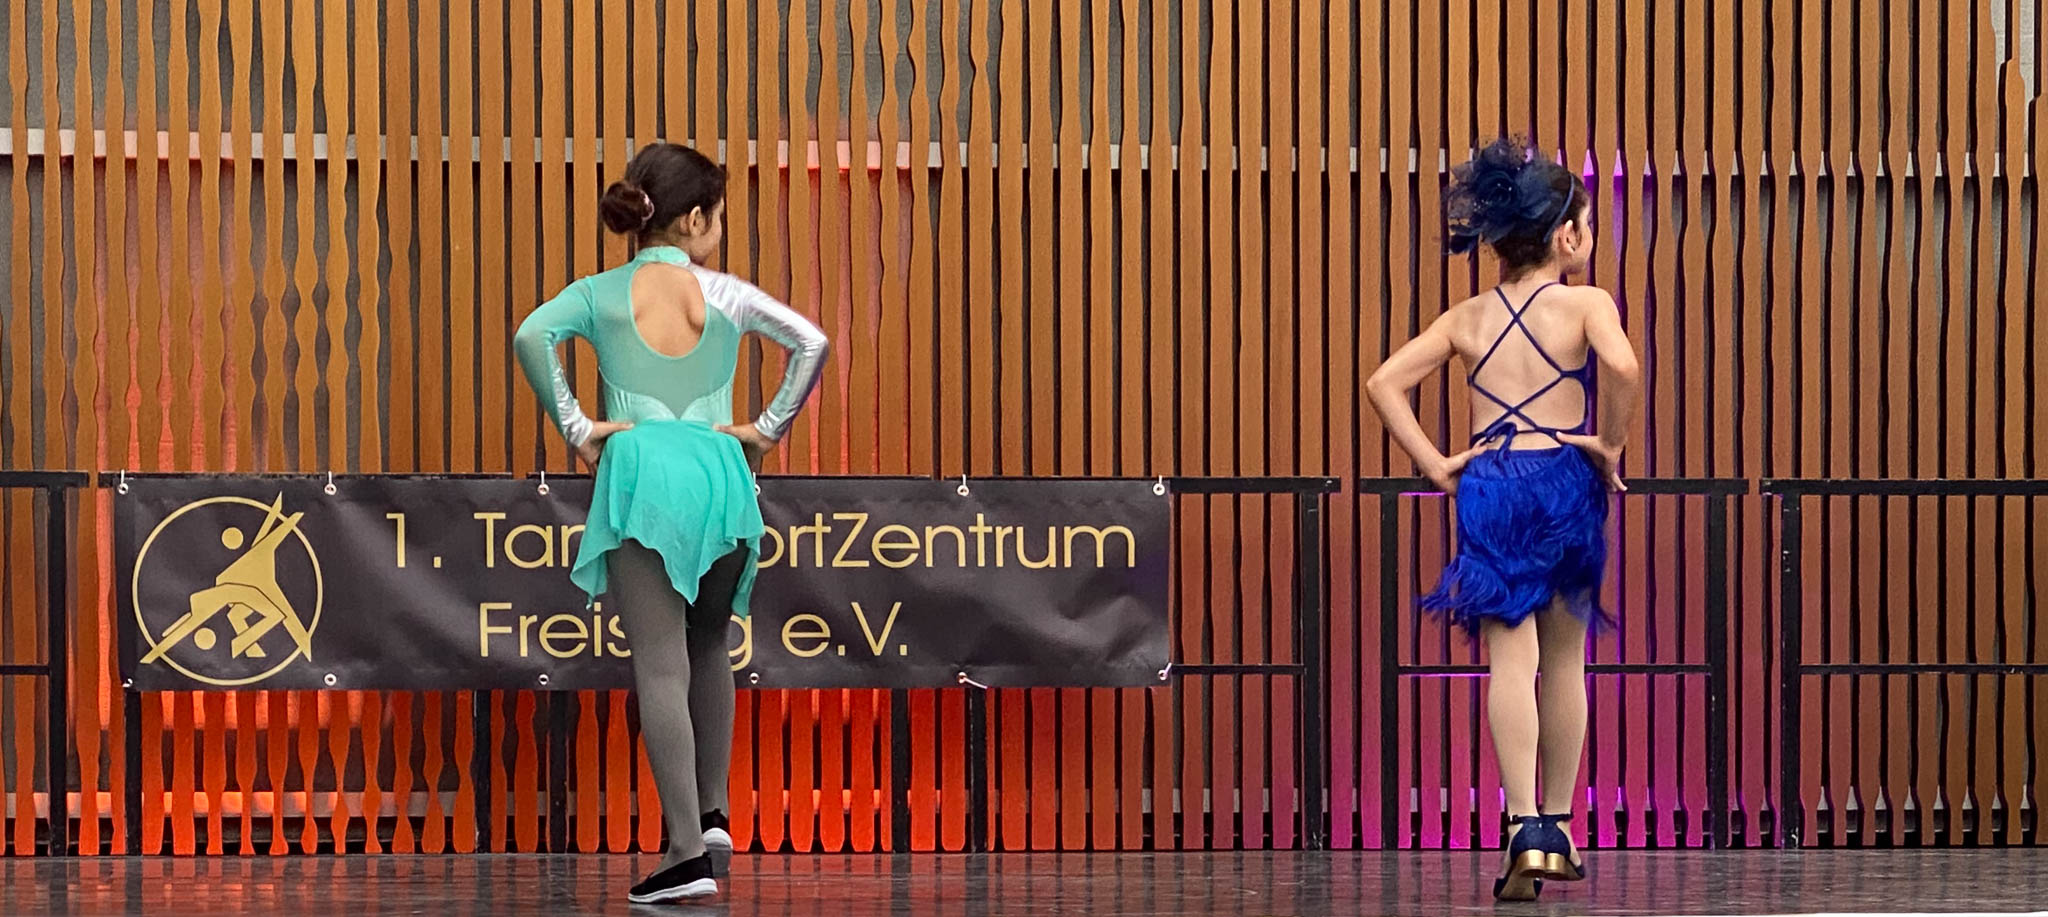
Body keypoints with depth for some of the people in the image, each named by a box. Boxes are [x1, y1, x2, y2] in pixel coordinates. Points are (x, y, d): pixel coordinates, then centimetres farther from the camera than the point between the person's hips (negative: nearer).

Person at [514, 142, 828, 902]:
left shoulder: (600, 295, 8)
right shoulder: (726, 295, 8)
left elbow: (531, 337, -11)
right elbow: (812, 342, -4)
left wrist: (575, 428, -6)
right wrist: (769, 428, 2)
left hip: (639, 474, -1)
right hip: (718, 472, 2)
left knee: (661, 666, -6)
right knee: (708, 647, 24)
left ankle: (688, 854, -13)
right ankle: (711, 811, 21)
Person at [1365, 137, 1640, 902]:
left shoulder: (1467, 319, 11)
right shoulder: (1584, 304, -1)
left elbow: (1384, 383, 3)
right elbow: (1622, 366, -22)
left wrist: (1434, 465, 5)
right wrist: (1610, 447, -8)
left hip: (1487, 487, 2)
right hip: (1564, 483, -2)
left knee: (1511, 659, -5)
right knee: (1564, 661, 12)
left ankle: (1526, 829, -19)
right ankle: (1558, 827, 20)